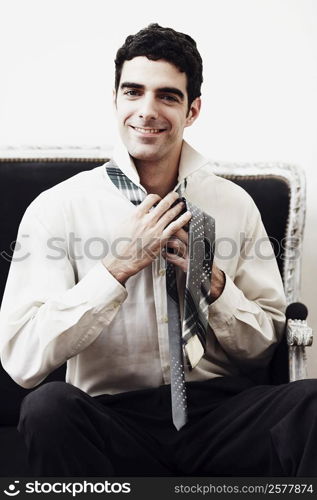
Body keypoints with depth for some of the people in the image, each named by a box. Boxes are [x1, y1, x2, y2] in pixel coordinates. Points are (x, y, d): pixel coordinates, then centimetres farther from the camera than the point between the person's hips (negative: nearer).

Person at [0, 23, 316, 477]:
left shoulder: (235, 204, 5)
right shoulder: (57, 208, -4)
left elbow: (263, 349, 11)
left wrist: (215, 284, -8)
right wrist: (117, 267, -18)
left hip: (220, 410, 2)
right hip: (113, 419, -1)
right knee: (48, 406, -34)